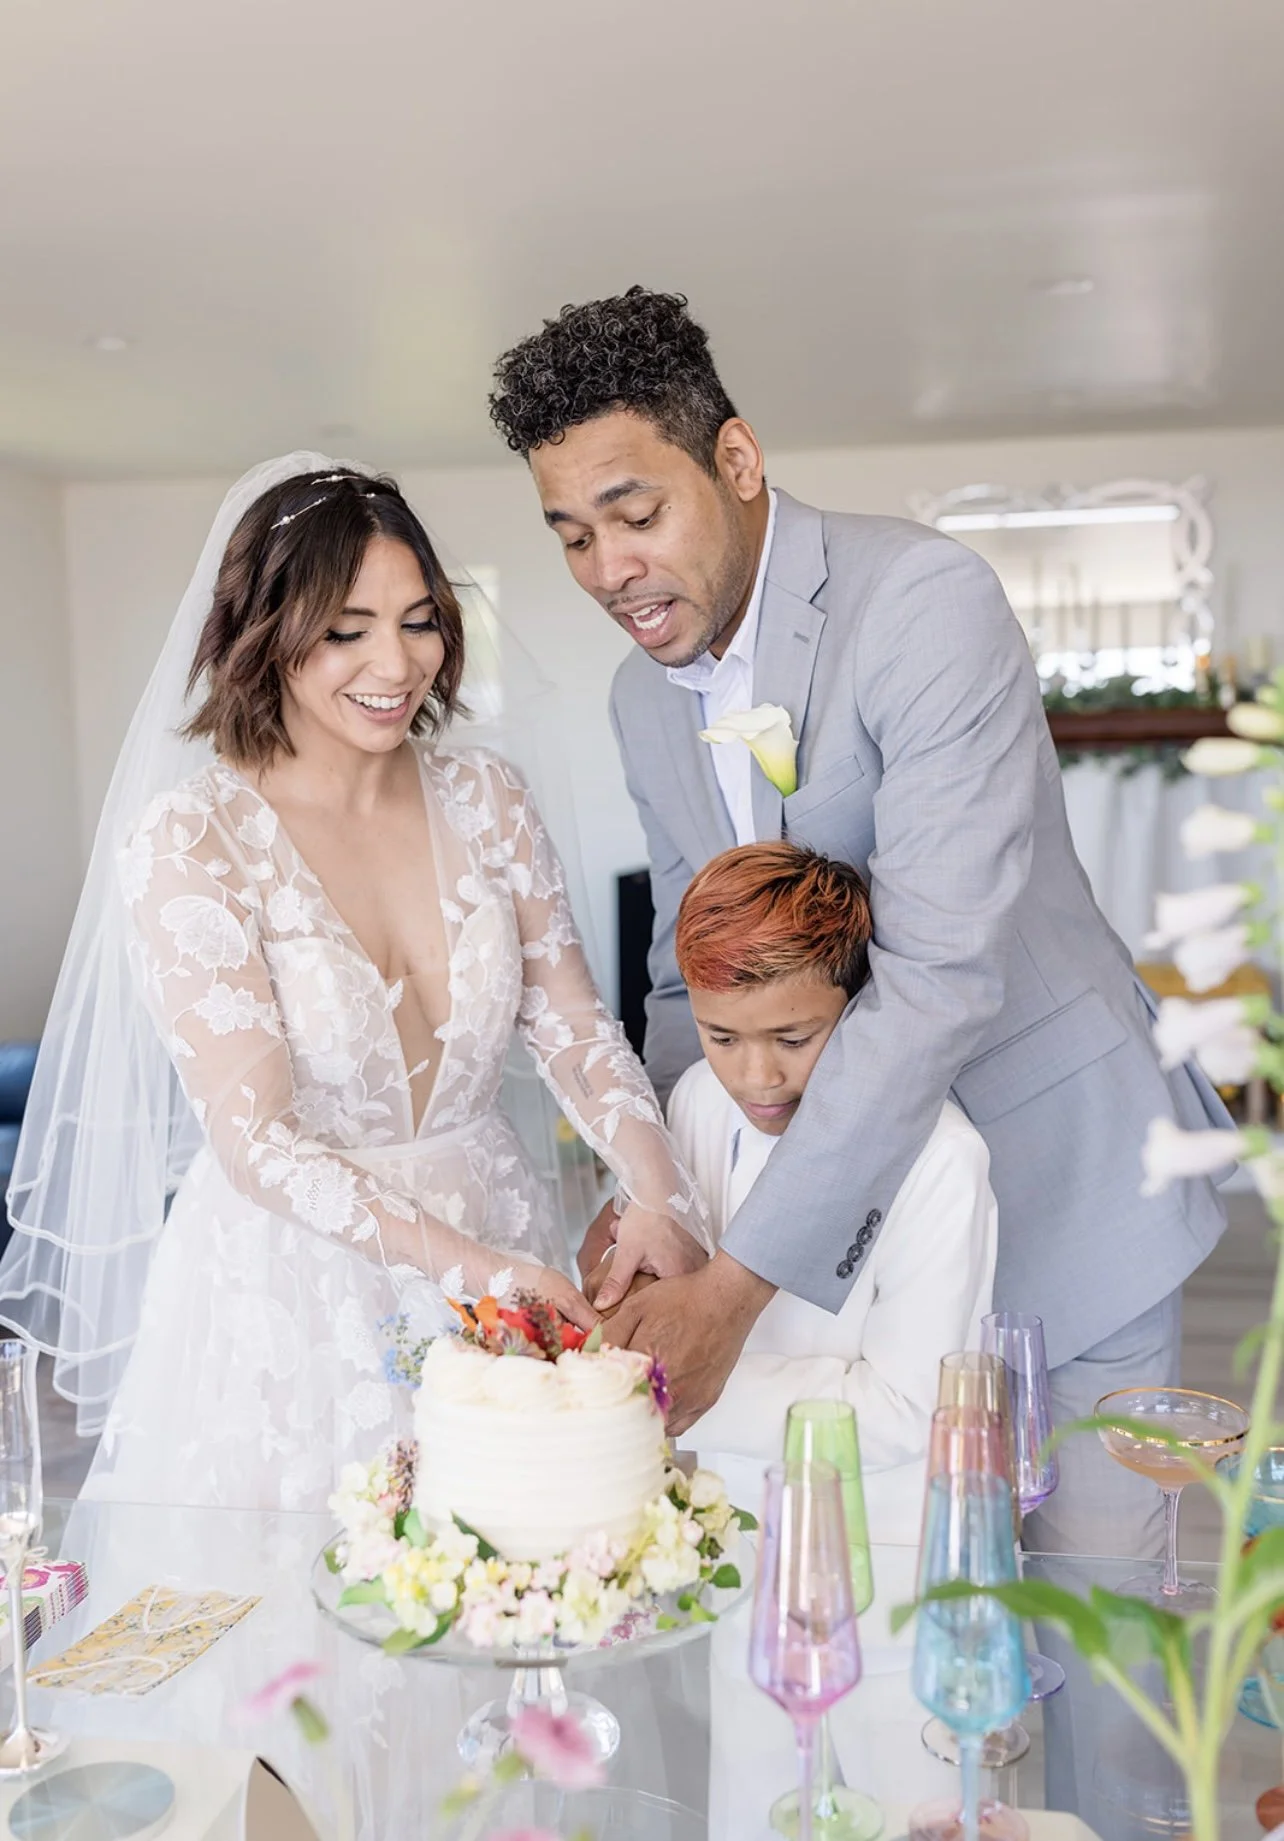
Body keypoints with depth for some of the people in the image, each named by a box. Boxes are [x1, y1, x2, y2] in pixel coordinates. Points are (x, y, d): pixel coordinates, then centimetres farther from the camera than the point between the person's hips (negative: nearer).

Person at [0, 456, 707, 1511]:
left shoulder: (485, 799, -2)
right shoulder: (189, 841, -15)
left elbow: (574, 1027, -2)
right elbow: (255, 1137, -18)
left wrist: (667, 1211, -18)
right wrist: (468, 1264, -28)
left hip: (497, 1237, 4)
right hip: (296, 1286, -3)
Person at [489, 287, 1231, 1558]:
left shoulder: (927, 600, -22)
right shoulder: (642, 697, 3)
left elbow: (942, 975, -30)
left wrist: (736, 1283, -31)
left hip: (1058, 1179, -5)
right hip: (864, 1207, 5)